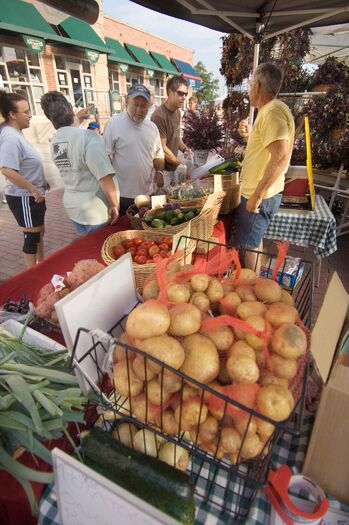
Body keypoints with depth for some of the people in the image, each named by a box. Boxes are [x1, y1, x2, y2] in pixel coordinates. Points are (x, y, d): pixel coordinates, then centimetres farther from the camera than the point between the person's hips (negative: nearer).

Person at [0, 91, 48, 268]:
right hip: (24, 197, -10)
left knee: (39, 233, 20)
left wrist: (41, 182, 16)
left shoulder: (16, 133, 10)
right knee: (32, 237, 1)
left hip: (31, 195, 10)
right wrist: (33, 189, -23)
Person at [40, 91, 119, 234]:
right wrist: (114, 204, -16)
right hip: (94, 210, -7)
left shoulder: (55, 141, 2)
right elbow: (105, 177, -25)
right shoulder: (87, 137, -21)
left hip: (71, 206, 7)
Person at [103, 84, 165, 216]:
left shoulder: (152, 127, 8)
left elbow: (158, 155, 17)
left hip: (147, 192, 5)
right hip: (122, 195, -4)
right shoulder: (114, 123, -8)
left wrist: (159, 172, -3)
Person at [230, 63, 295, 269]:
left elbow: (281, 157, -29)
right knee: (254, 242, 20)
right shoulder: (272, 110, 16)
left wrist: (257, 194, -27)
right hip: (259, 193, 11)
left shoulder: (272, 112, -17)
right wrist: (251, 135, 13)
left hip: (261, 197, -11)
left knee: (248, 247, -1)